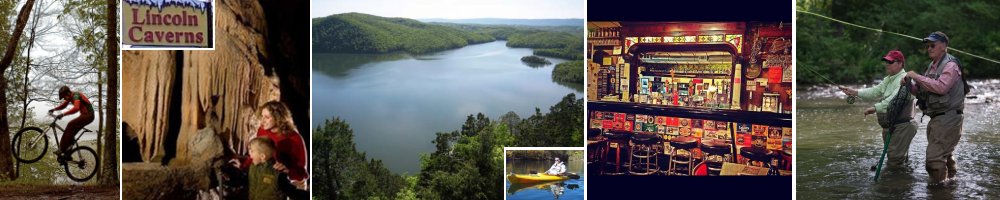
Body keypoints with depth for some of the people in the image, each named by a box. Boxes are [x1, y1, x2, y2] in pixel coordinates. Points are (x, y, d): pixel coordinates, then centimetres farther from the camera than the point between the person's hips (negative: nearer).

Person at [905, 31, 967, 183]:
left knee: (934, 158, -15)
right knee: (944, 155, 22)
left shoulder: (951, 65, -11)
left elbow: (941, 87, -27)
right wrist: (910, 85, -3)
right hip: (936, 118, 10)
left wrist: (917, 77, -22)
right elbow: (921, 90, 17)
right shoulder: (932, 66, 17)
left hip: (948, 118, -10)